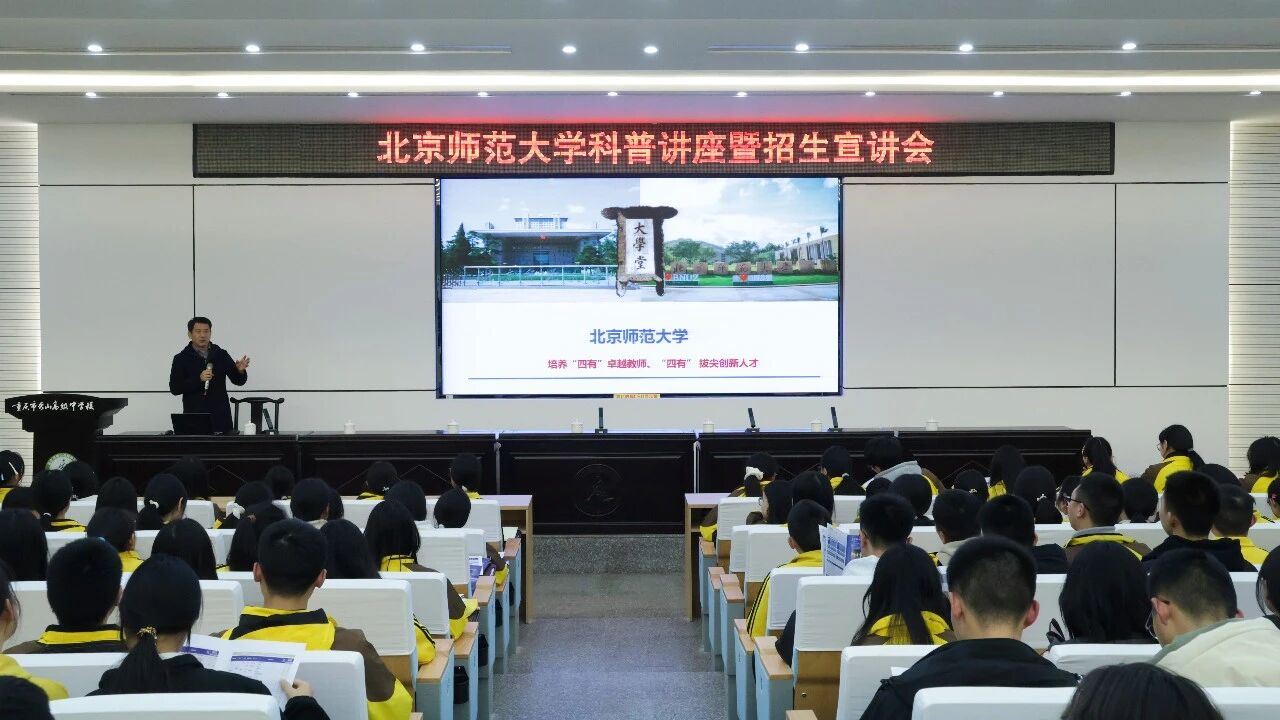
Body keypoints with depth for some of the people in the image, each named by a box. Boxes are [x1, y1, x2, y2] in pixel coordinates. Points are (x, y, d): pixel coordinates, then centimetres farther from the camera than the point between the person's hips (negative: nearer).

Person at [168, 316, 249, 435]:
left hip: (220, 417, 2)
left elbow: (238, 380, 9)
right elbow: (174, 388, -5)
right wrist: (198, 379, -18)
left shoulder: (221, 355, 8)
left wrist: (240, 371, -14)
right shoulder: (181, 359, 1)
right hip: (194, 420, -2)